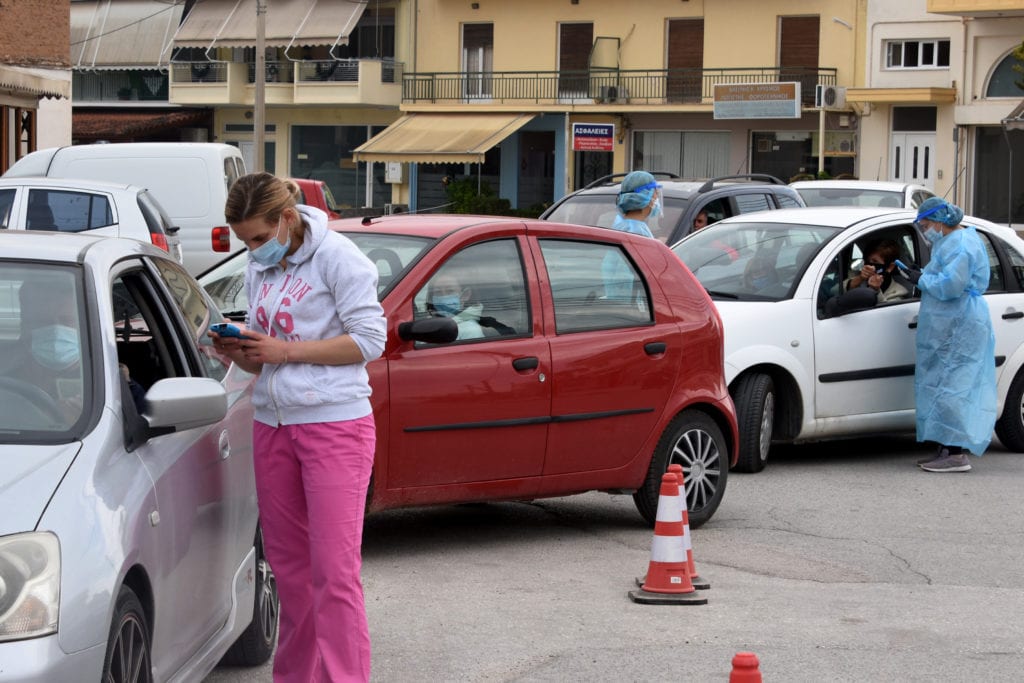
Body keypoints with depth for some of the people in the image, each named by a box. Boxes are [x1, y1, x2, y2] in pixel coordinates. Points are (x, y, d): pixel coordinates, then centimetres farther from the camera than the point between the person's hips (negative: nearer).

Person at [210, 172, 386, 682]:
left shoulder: (336, 256, -10)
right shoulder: (259, 269, 13)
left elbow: (369, 340, -14)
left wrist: (286, 350, -16)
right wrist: (239, 352, -3)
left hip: (335, 425, -7)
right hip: (273, 425, 7)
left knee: (334, 570, -10)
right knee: (288, 564, 11)